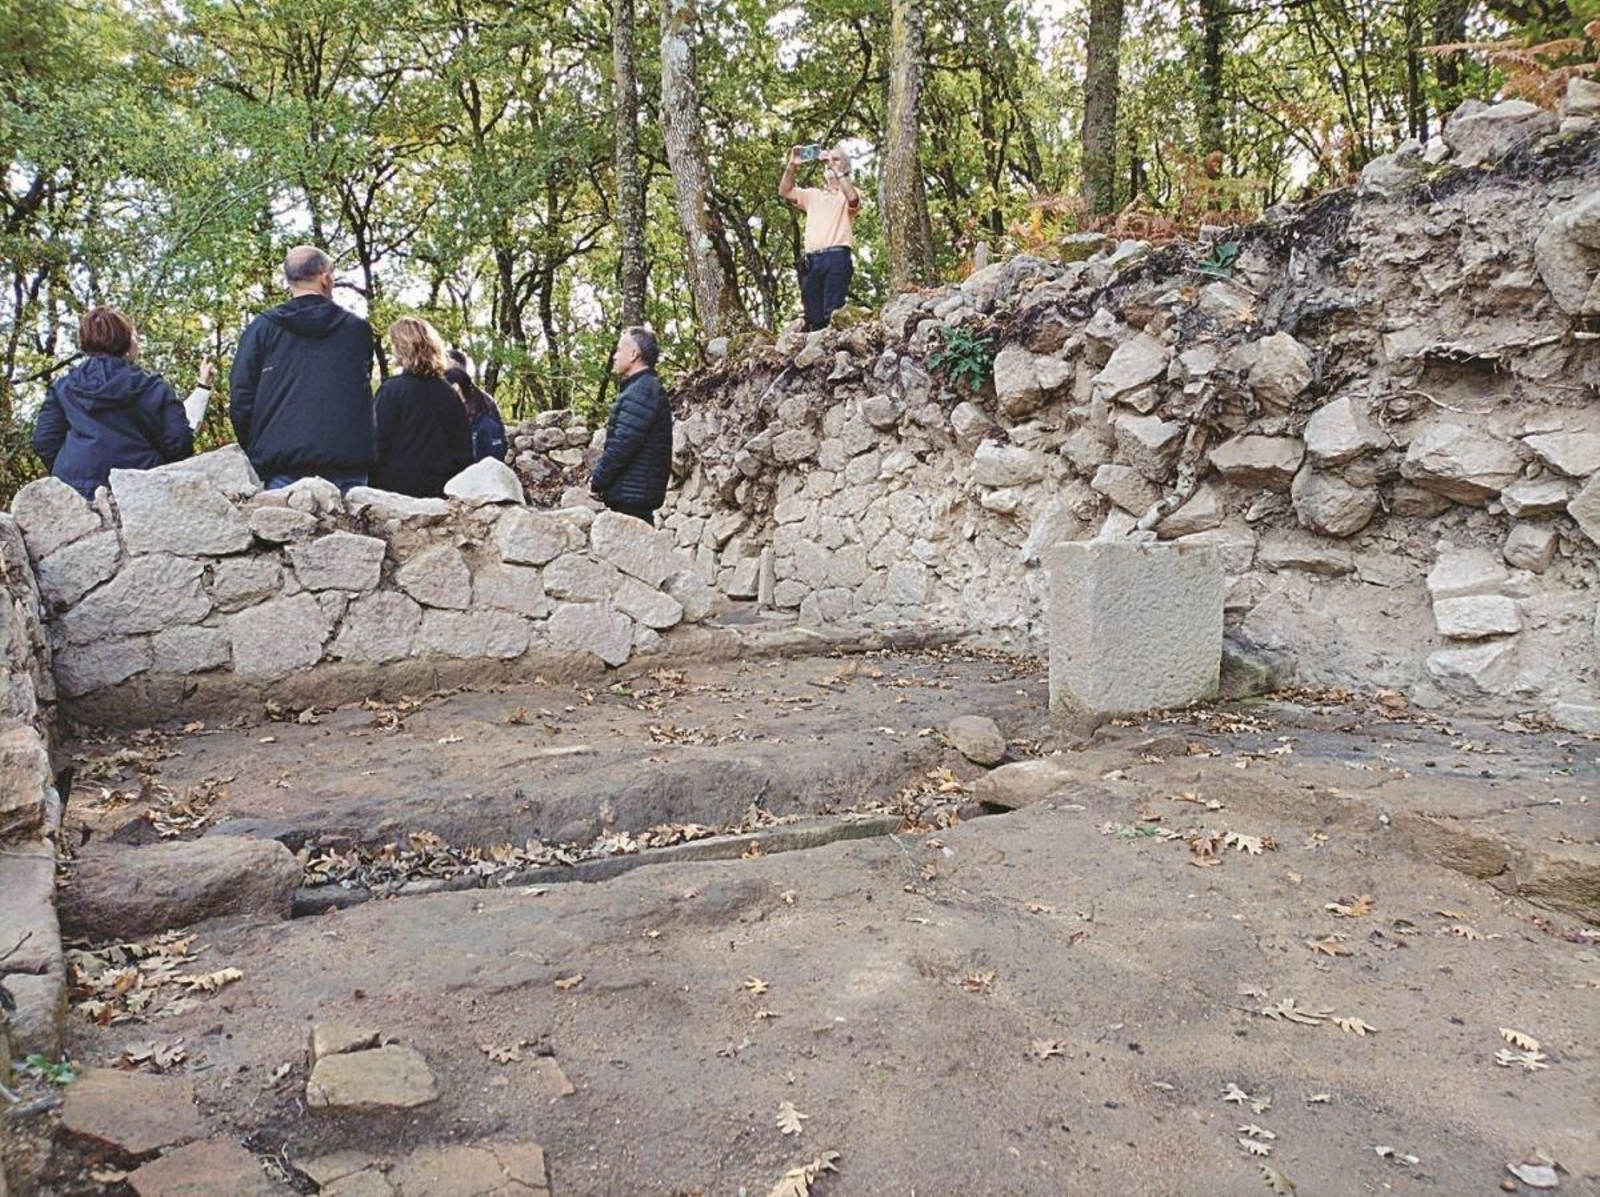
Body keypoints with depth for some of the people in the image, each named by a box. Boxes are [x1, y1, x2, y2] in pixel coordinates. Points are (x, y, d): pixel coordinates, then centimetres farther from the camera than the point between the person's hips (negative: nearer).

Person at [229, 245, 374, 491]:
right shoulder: (358, 328, 9)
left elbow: (241, 398, 4)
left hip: (283, 464, 0)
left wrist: (255, 453, 14)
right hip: (346, 467, 1)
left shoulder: (262, 329, 6)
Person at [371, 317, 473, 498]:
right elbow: (465, 450, 8)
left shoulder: (392, 390, -7)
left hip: (397, 484, -4)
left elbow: (379, 444, -7)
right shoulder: (450, 394, 6)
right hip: (441, 489, 4)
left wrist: (370, 486, 1)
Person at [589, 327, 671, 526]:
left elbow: (622, 445, -22)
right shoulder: (642, 388, 19)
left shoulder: (642, 391, -16)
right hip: (634, 494, 10)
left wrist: (597, 481, -11)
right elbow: (616, 441, 21)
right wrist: (597, 476, 9)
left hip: (633, 494, -10)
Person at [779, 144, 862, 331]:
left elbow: (852, 199, -10)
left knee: (832, 315, -17)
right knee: (813, 317, -2)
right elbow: (784, 191, 17)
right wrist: (792, 165, 2)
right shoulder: (813, 194, 27)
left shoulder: (850, 193, 14)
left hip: (837, 258, -5)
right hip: (812, 261, 5)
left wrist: (835, 169, -11)